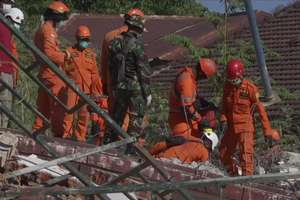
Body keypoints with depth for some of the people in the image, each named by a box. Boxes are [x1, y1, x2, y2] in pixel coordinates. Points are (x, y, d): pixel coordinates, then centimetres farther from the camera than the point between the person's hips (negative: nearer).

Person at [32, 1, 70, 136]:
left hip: (44, 74, 10)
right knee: (58, 108, -6)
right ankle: (58, 135, -5)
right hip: (53, 75, -10)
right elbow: (49, 53, -23)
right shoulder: (49, 30, -13)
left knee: (44, 108, 13)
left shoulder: (41, 30, 19)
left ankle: (36, 133, 15)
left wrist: (60, 54, 15)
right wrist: (64, 56, -10)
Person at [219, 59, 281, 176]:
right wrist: (224, 119, -3)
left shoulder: (250, 88, -13)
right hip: (231, 126, 6)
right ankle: (234, 174, 36)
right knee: (224, 155, 14)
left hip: (245, 126, -6)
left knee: (246, 153, -15)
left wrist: (267, 129, -8)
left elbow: (260, 108, -9)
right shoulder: (227, 86, 2)